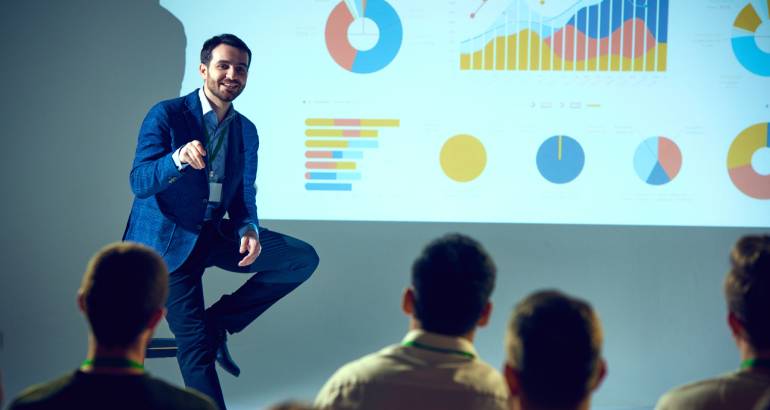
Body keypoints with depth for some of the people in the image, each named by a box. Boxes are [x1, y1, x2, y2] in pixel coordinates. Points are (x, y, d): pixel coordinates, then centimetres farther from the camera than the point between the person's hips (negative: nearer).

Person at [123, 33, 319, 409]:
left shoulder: (246, 131, 6)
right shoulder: (167, 115, -11)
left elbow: (243, 196, 10)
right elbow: (139, 183, -20)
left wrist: (249, 229, -13)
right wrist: (178, 158, -39)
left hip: (214, 234, 6)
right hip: (167, 240, -5)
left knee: (303, 258, -8)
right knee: (196, 347, -10)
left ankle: (217, 322, 0)